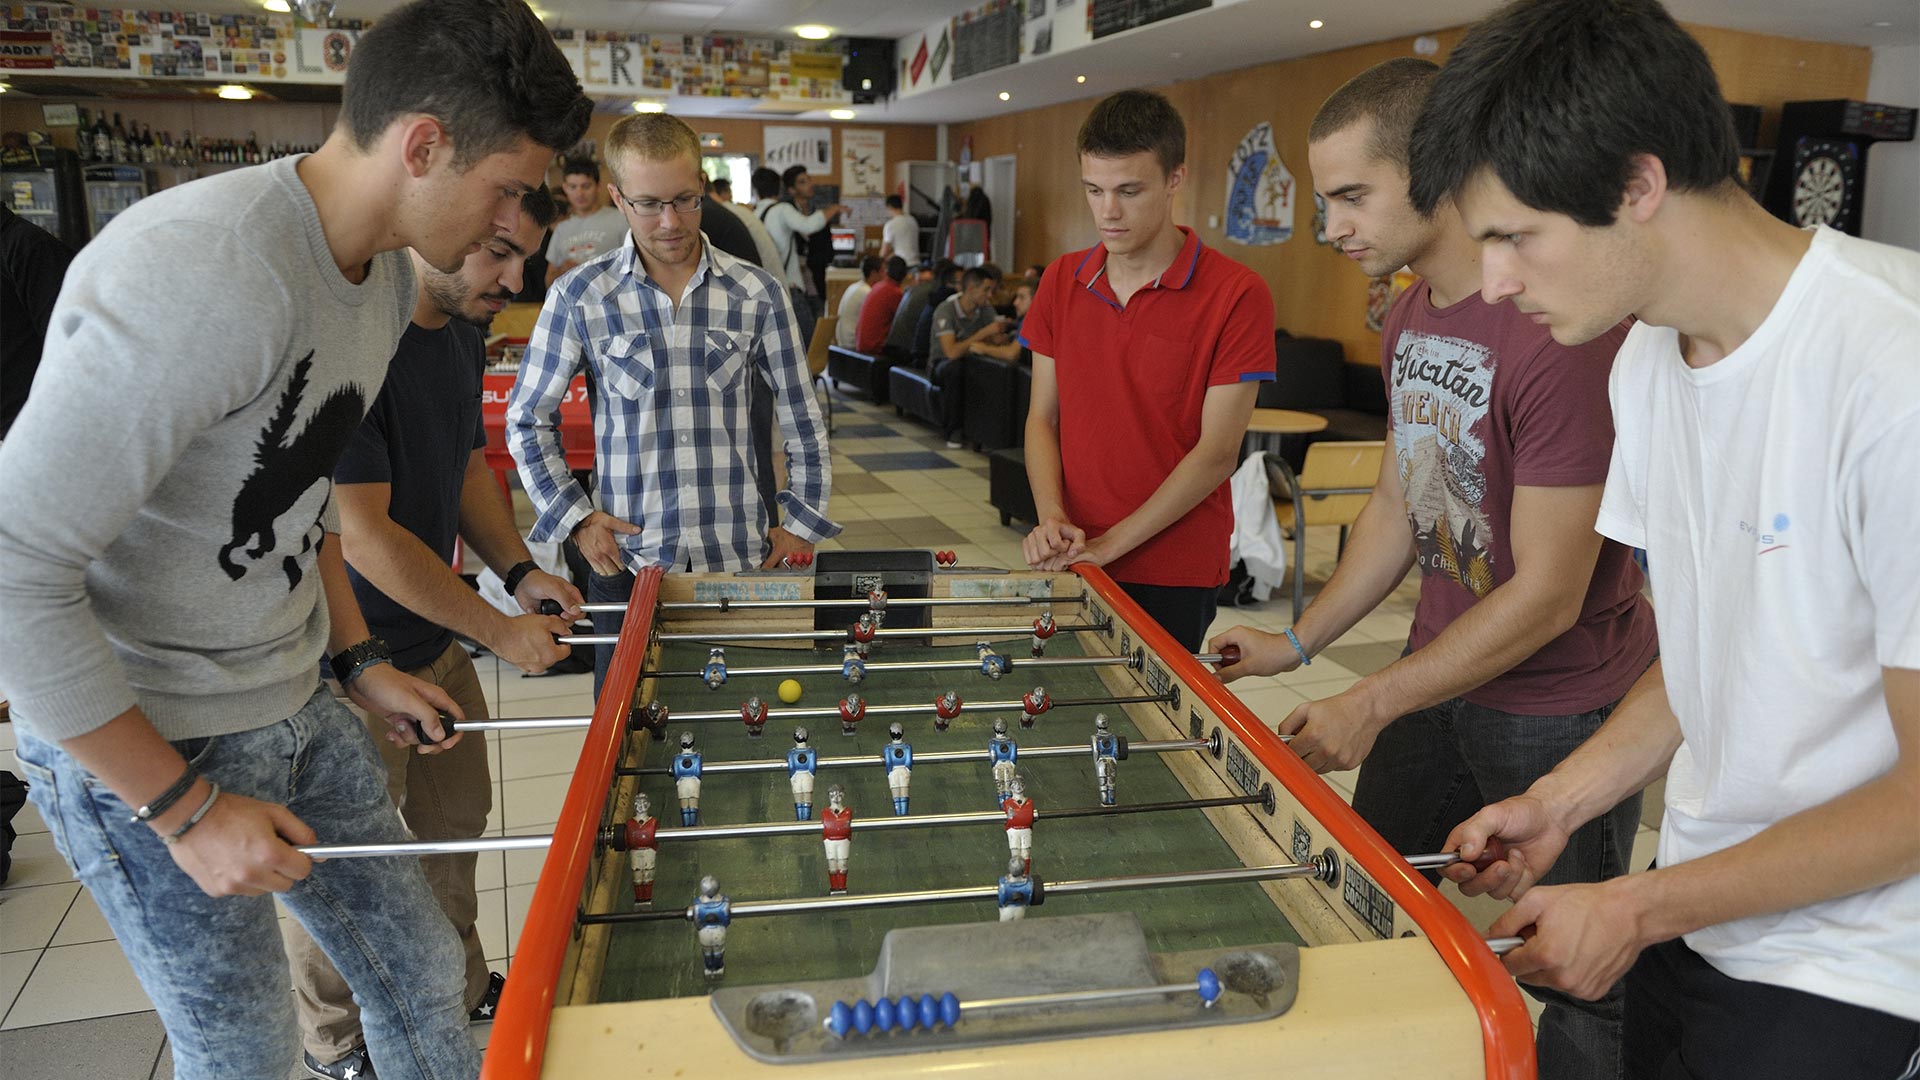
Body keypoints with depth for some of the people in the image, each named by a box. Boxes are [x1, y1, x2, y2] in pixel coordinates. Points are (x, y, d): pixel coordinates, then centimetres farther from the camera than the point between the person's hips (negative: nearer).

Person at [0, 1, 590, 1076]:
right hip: (138, 743, -8)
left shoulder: (388, 274, 0)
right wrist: (185, 808, -22)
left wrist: (360, 660, 9)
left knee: (422, 978, 15)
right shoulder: (202, 275, -30)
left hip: (296, 707, 8)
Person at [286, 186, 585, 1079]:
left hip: (435, 638, 9)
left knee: (456, 821, 22)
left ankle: (460, 989, 45)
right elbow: (362, 536, -26)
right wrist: (499, 631, -18)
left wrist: (520, 570, 1)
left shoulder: (462, 329, 3)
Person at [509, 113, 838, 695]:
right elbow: (528, 418, 6)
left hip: (740, 557, 1)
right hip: (627, 559, 0)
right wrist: (573, 517, -1)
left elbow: (802, 415, 8)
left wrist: (801, 521, 6)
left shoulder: (756, 293, 0)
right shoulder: (579, 298, -2)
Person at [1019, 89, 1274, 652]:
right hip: (1072, 563, 4)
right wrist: (1051, 518, -9)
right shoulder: (1061, 282, 5)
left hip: (1175, 577, -4)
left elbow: (1216, 453, -13)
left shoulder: (1236, 295, -11)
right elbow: (1042, 418, 8)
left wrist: (1108, 545, -14)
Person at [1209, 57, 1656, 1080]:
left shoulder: (1563, 330, -26)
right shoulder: (1410, 316, 3)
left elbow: (1548, 595, -24)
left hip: (1561, 704, -8)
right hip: (1442, 670, 8)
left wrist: (1371, 705, -19)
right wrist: (1297, 641, 7)